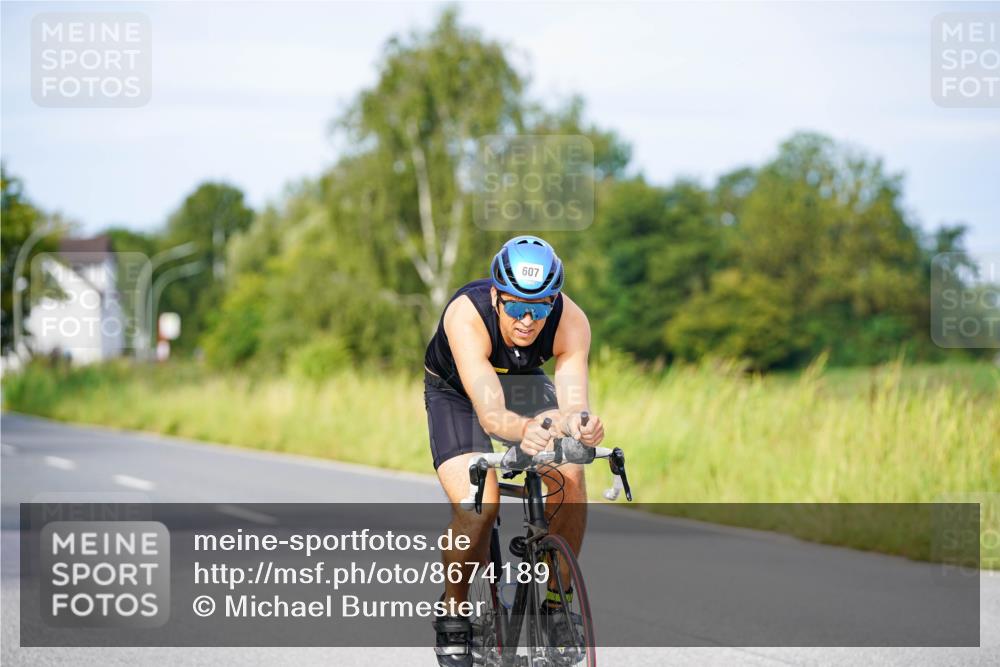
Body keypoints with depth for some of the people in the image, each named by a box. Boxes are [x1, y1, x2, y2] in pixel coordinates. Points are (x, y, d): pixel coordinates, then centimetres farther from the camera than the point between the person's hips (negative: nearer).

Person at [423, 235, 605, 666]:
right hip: (455, 392, -3)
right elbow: (490, 414, -49)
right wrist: (524, 430, -72)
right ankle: (453, 615, -1)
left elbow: (573, 403, -42)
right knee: (477, 505, -27)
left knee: (569, 477, -25)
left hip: (525, 385, 3)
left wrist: (580, 426, -66)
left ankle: (557, 602, -6)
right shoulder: (467, 315, -39)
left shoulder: (571, 322, -32)